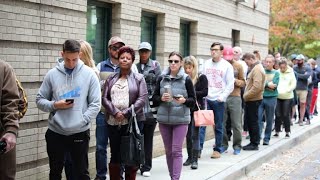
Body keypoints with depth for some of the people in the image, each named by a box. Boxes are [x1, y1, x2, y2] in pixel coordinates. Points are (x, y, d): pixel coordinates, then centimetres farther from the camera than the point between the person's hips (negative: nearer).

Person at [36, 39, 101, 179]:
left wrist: (81, 121, -14)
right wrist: (55, 105, -13)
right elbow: (40, 100, 5)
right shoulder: (52, 74, 1)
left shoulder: (89, 74, -3)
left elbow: (95, 104, -4)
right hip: (55, 132, 2)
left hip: (80, 132, -1)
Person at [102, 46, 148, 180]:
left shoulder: (138, 78, 4)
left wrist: (126, 113, -13)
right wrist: (115, 112, -12)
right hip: (113, 122, 2)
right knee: (115, 155, 7)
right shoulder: (111, 79, 12)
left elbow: (142, 99, -5)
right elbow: (104, 98, 5)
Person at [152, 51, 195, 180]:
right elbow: (154, 98, 8)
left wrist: (184, 100, -19)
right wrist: (161, 99, -12)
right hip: (164, 119, 3)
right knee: (168, 151, 10)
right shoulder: (161, 78, 5)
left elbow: (193, 100, 1)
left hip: (181, 119, -3)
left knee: (176, 151, -7)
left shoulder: (186, 79, -2)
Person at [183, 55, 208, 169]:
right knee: (188, 134, 9)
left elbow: (205, 92, -8)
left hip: (197, 108, -3)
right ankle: (190, 157, 21)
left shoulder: (201, 77, -3)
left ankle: (195, 160, -2)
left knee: (195, 134, -6)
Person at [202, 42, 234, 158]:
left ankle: (218, 149, 14)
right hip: (206, 99, 2)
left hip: (219, 101, -2)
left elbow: (230, 85, -2)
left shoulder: (227, 66, -1)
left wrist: (222, 97, -12)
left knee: (218, 126, 5)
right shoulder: (206, 64, 8)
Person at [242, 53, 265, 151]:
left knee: (253, 122, -2)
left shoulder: (257, 69, -16)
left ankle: (255, 144, 5)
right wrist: (246, 96, 12)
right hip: (251, 100, 10)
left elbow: (257, 87, -25)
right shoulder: (255, 68, 16)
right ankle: (253, 142, 22)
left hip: (253, 100, -10)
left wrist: (246, 96, -16)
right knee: (250, 121, 14)